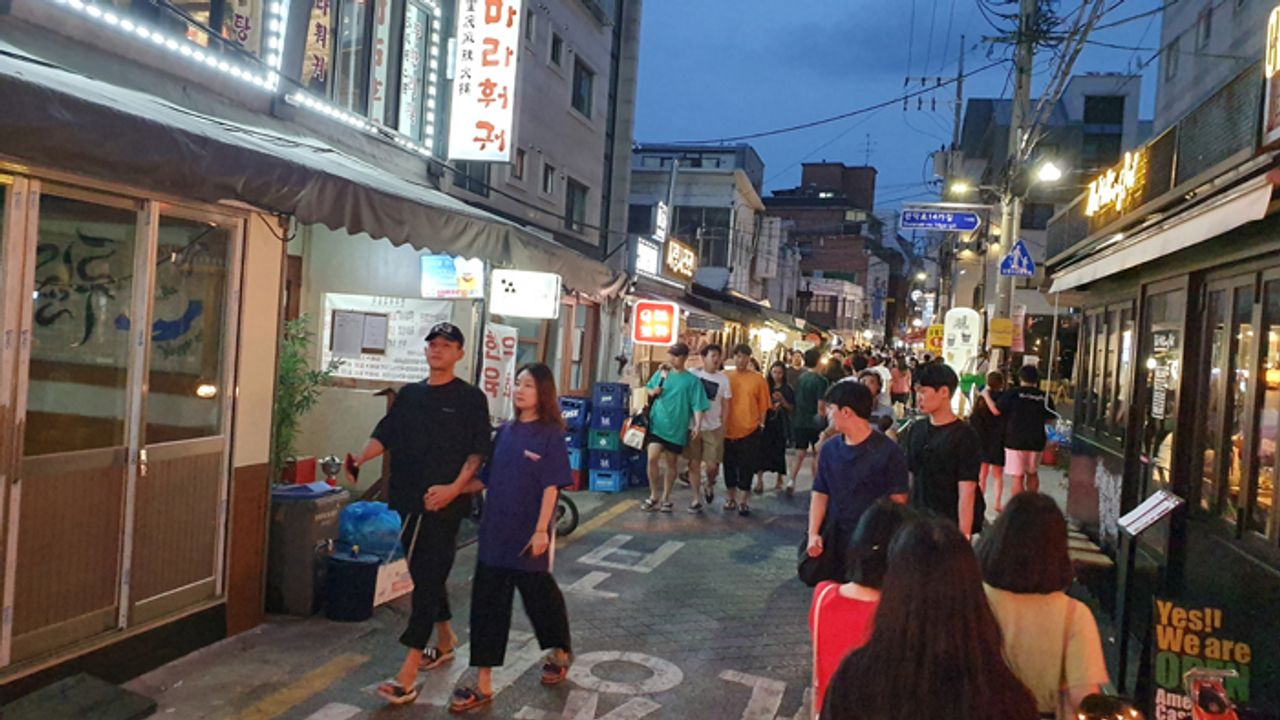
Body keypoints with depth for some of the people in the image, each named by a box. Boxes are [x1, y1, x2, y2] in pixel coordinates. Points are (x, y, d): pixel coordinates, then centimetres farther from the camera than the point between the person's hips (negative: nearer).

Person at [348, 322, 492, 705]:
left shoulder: (470, 398, -2)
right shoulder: (409, 395, 13)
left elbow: (477, 452, -7)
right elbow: (385, 436, 9)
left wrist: (454, 488, -20)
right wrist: (361, 459, -9)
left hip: (444, 503, -6)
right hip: (408, 500, 6)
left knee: (428, 578, -7)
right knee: (424, 574, 15)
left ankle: (407, 675, -7)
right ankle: (445, 641, 36)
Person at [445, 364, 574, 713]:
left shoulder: (550, 435, -8)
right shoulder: (505, 431, 7)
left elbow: (551, 487, -12)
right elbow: (486, 479, 10)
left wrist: (541, 530, -18)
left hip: (527, 535, -5)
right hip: (495, 532, 5)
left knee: (538, 595, 10)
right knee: (487, 604, 4)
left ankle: (560, 652, 39)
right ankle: (483, 684, 12)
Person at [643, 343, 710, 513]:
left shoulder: (692, 380, -2)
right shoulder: (661, 373, 7)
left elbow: (697, 405, -7)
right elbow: (647, 388, 20)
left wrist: (697, 425, -19)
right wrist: (652, 392, -3)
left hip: (677, 428, -1)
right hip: (657, 424, 1)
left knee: (670, 463, 9)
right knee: (652, 458, -12)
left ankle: (665, 498, 24)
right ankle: (654, 497, 3)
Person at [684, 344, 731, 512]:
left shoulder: (723, 379, 1)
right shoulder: (693, 374, -2)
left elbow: (725, 406, 6)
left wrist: (723, 428, 3)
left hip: (713, 428, 0)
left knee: (712, 465, -2)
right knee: (694, 463, 3)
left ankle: (710, 486, 31)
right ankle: (696, 499, 14)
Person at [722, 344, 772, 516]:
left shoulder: (758, 379, -2)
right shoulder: (725, 377, 1)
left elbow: (763, 405, 2)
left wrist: (761, 424, -1)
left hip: (750, 430, -2)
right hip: (728, 429, 2)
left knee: (747, 466, 2)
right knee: (729, 465, 12)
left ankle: (745, 500, 13)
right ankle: (731, 498, 26)